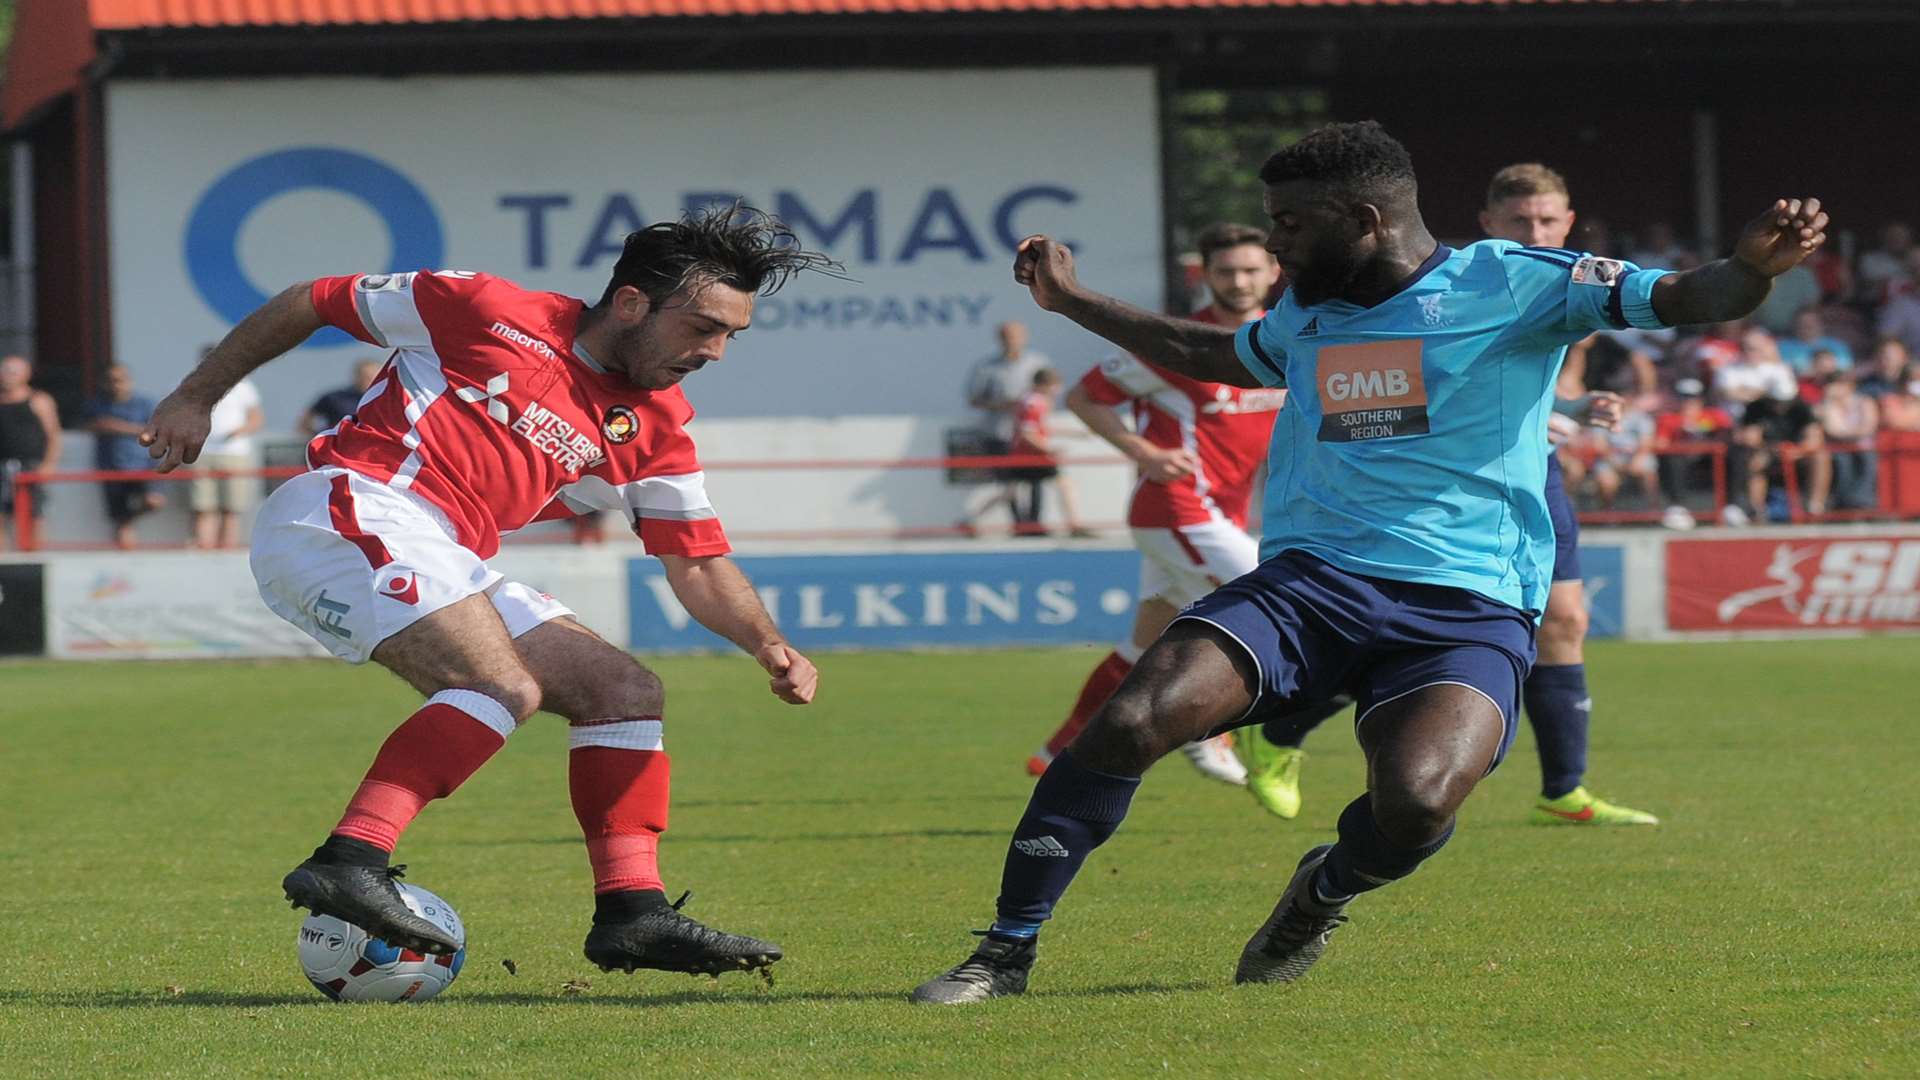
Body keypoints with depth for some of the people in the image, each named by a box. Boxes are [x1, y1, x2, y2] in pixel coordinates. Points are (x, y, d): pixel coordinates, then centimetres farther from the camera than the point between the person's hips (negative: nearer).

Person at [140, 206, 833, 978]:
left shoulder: (655, 429, 13)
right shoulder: (493, 312, -5)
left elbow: (699, 565, 15)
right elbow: (309, 304, 5)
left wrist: (771, 648, -4)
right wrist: (197, 398, 9)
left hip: (445, 567, 8)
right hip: (347, 514, -8)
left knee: (626, 691, 5)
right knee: (506, 686, -28)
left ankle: (631, 912, 2)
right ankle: (348, 863, -36)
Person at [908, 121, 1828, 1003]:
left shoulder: (1506, 284, 0)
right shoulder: (1306, 315, 19)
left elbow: (1674, 299, -8)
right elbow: (1223, 356, 42)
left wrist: (1749, 268, -31)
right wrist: (1071, 302, 46)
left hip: (1467, 610, -4)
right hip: (1305, 583, 4)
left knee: (1414, 802, -31)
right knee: (1129, 722, -20)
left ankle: (1324, 893, 5)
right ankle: (1007, 952, -8)